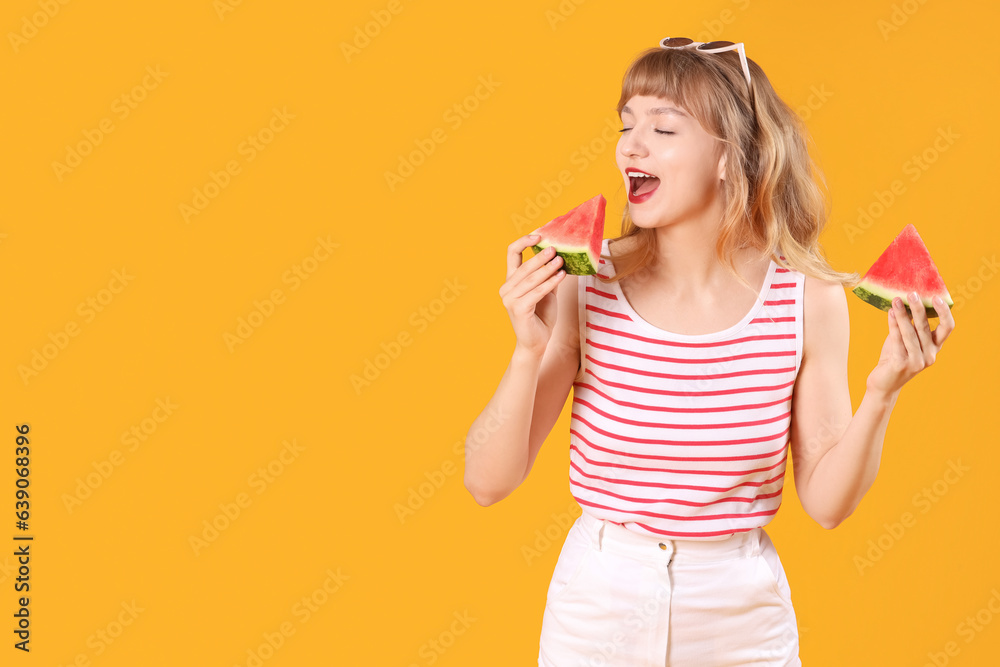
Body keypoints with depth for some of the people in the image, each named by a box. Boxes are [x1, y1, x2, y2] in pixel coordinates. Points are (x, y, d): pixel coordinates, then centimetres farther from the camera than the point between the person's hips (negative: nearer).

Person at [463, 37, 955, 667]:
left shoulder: (808, 300, -11)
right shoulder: (583, 286, -13)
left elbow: (826, 502, -4)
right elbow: (488, 482, -11)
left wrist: (882, 392, -18)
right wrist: (530, 352, -23)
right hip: (596, 611, 0)